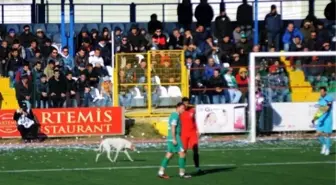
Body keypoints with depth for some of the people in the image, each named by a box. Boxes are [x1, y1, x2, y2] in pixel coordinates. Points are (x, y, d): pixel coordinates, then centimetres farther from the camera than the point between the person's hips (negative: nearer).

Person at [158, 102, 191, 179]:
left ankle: (161, 172, 6)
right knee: (182, 153, -6)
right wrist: (174, 139, -22)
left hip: (171, 138, 10)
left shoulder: (173, 115, 18)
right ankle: (182, 173, -4)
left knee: (169, 155, 9)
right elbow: (173, 128, -20)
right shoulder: (175, 115, -13)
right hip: (175, 138, -10)